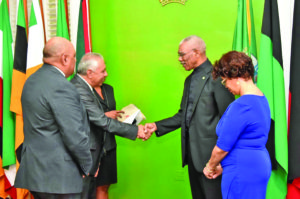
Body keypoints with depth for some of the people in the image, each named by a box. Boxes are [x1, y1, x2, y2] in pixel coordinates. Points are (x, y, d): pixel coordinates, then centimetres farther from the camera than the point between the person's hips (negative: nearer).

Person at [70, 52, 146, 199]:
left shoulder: (106, 89, 9)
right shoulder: (78, 89, -20)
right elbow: (102, 121, -22)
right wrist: (135, 130, -19)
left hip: (106, 147, 8)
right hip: (88, 150, -8)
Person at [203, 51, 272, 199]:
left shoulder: (241, 106, -20)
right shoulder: (262, 99, 11)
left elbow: (222, 147, -15)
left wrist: (210, 167, 4)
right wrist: (223, 167, 19)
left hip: (243, 171, -10)